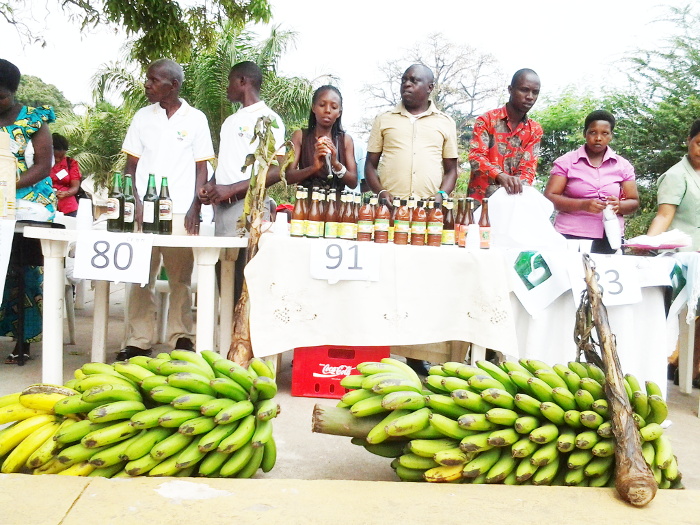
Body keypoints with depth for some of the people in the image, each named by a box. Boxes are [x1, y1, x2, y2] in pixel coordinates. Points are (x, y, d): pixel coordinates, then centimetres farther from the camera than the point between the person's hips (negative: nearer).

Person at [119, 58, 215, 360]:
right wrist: (135, 204, -3)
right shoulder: (143, 117, 12)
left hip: (181, 213, -2)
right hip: (145, 210, 2)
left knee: (180, 279, 2)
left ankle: (181, 338, 11)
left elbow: (201, 167, 5)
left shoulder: (195, 119, 6)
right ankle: (138, 341, 10)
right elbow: (132, 165, 11)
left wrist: (195, 208, -6)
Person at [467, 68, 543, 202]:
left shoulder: (535, 130, 10)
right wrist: (500, 176, -32)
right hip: (481, 200, -3)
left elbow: (528, 168, 1)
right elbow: (476, 157, -13)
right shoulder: (487, 120, -1)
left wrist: (517, 188, -22)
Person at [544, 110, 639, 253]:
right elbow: (549, 197, -4)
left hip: (610, 240, 2)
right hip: (570, 237, -2)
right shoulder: (566, 162, 3)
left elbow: (634, 202, 12)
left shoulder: (623, 166, 11)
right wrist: (583, 205, -18)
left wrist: (618, 205, -11)